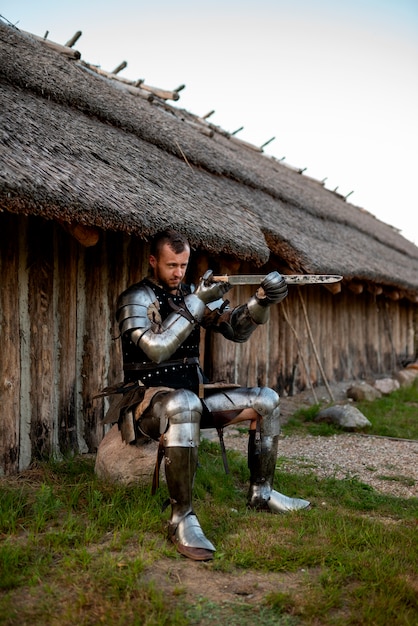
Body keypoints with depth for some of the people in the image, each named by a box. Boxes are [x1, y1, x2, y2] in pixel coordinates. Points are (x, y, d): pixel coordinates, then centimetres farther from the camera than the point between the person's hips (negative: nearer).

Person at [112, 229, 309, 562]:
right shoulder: (136, 299, -9)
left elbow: (236, 328, 4)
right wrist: (198, 301, -24)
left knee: (265, 400, 4)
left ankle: (261, 492, 15)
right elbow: (156, 348, -24)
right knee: (184, 404, -42)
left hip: (194, 393, 7)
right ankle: (182, 518, -36)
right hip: (150, 397, -7)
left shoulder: (193, 294, 11)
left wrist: (262, 301, -15)